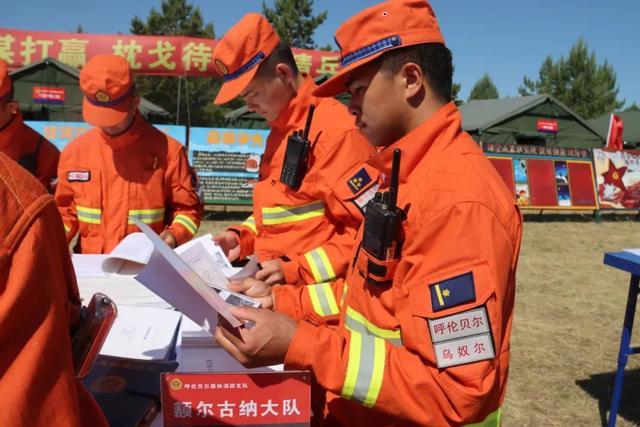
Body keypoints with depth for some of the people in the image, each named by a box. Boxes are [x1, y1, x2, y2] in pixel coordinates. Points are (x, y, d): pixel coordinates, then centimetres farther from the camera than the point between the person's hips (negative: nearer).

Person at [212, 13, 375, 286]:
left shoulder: (337, 129, -15)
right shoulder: (279, 131, 12)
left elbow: (366, 230, -17)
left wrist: (295, 269, -19)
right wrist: (243, 237, 7)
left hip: (314, 289, -7)